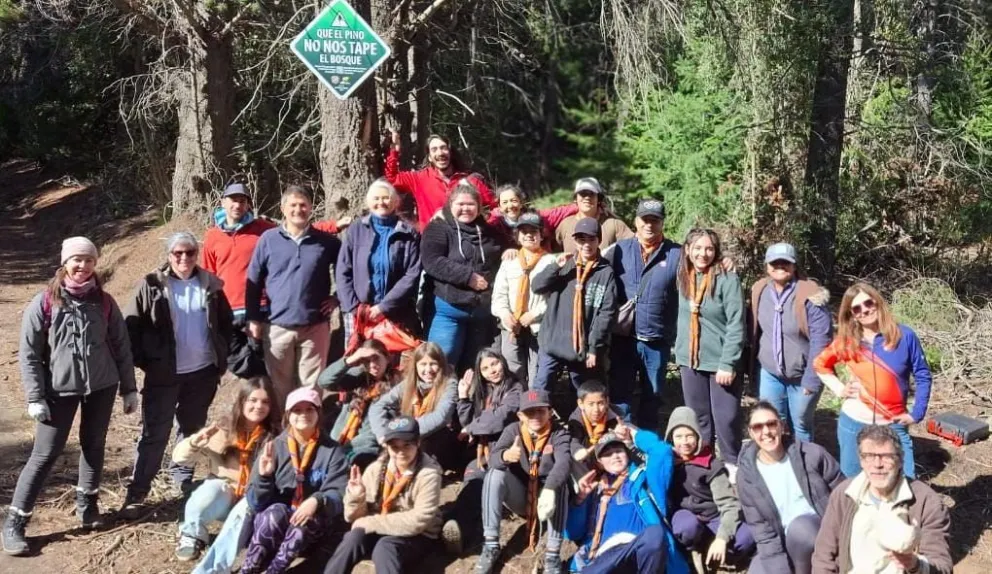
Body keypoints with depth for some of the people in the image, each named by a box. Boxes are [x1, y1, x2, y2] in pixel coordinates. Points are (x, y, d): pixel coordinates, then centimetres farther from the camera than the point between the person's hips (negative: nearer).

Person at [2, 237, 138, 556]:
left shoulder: (104, 302, 1)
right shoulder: (44, 302, -7)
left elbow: (121, 347, 8)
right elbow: (28, 353, -6)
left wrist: (129, 389, 8)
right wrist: (35, 397, -10)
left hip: (102, 386, 3)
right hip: (60, 389, -3)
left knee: (94, 445, 12)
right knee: (45, 454, -4)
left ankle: (87, 503, 32)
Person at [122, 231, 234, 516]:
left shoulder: (210, 285, 3)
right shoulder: (152, 286, -6)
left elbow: (226, 324, 12)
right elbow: (132, 327, -4)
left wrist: (222, 359, 5)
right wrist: (144, 361, -8)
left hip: (202, 373, 3)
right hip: (164, 375, -3)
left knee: (192, 429, 16)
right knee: (155, 434, -3)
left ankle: (183, 477, 33)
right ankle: (137, 493, 2)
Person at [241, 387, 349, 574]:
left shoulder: (333, 451, -1)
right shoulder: (275, 446, 1)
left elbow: (339, 495, -10)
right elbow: (256, 503, -2)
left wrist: (317, 501, -31)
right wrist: (264, 476, -22)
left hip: (313, 524, -1)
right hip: (274, 520, 1)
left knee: (303, 522, -34)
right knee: (276, 513, -32)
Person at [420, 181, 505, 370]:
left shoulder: (488, 232, 16)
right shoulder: (438, 229, -1)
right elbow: (431, 262, -15)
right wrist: (468, 276, -17)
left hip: (482, 311, 5)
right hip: (450, 309, -5)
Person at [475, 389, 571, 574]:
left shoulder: (559, 434, -14)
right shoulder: (513, 431, -7)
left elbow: (563, 464, -33)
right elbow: (492, 458, -23)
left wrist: (549, 490, -53)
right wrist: (506, 455, -49)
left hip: (546, 496, -2)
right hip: (519, 496, 2)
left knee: (559, 485, -33)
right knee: (495, 474, -25)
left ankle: (553, 555, -31)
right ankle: (491, 545, -20)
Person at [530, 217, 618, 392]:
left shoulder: (606, 272, -4)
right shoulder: (565, 264, 6)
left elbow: (607, 313, -8)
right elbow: (536, 286, 0)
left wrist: (595, 348, -11)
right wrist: (556, 266, -14)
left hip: (583, 348, -2)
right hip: (552, 344, 2)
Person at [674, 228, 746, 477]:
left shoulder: (727, 280, -12)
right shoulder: (684, 279, 6)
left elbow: (736, 325, -14)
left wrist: (728, 363, -18)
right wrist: (679, 352, 9)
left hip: (720, 362, -5)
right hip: (690, 361, 5)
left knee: (725, 419, -2)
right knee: (698, 417, 14)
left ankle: (732, 466, 15)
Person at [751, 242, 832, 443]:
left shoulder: (809, 296, -18)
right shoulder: (760, 292, -2)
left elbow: (821, 340, -18)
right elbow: (754, 332, 7)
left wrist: (811, 379, -17)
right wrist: (752, 369, 8)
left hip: (802, 375, -4)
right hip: (769, 373, 4)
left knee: (801, 425, 12)